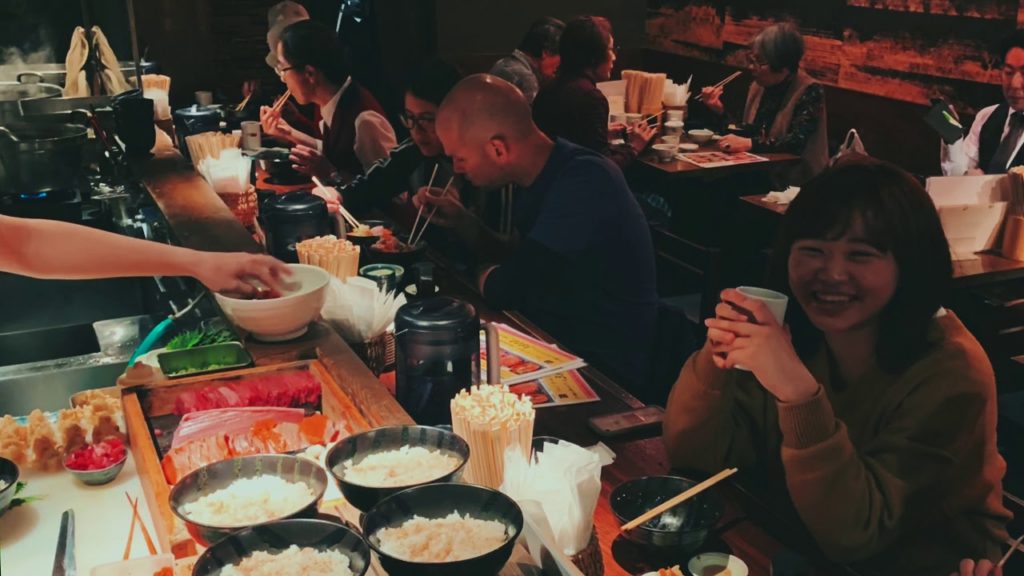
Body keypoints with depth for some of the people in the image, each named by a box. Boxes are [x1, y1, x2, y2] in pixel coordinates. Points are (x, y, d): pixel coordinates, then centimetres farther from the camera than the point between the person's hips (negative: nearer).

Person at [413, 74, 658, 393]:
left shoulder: (585, 181, -23)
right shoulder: (542, 178, 3)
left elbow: (505, 289, -24)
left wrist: (481, 274, -2)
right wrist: (462, 222, 4)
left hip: (603, 377, -8)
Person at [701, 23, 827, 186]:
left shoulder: (809, 91, -12)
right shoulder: (758, 86, 8)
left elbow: (797, 142, -24)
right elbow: (746, 133, 9)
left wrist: (750, 144, -31)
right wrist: (720, 110, -3)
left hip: (793, 181, -6)